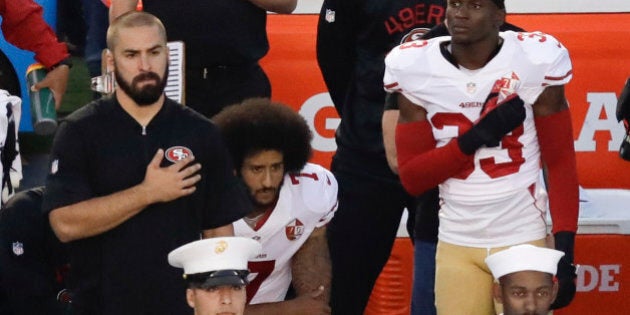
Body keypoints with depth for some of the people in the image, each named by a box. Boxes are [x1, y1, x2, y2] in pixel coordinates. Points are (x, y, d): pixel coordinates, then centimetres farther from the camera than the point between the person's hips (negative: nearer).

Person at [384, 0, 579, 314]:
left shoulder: (536, 59, -9)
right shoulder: (413, 68, -4)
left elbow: (560, 163, -3)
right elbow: (411, 178, -2)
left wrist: (565, 249, -12)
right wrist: (476, 138, -16)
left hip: (524, 240, -2)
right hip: (456, 245, 2)